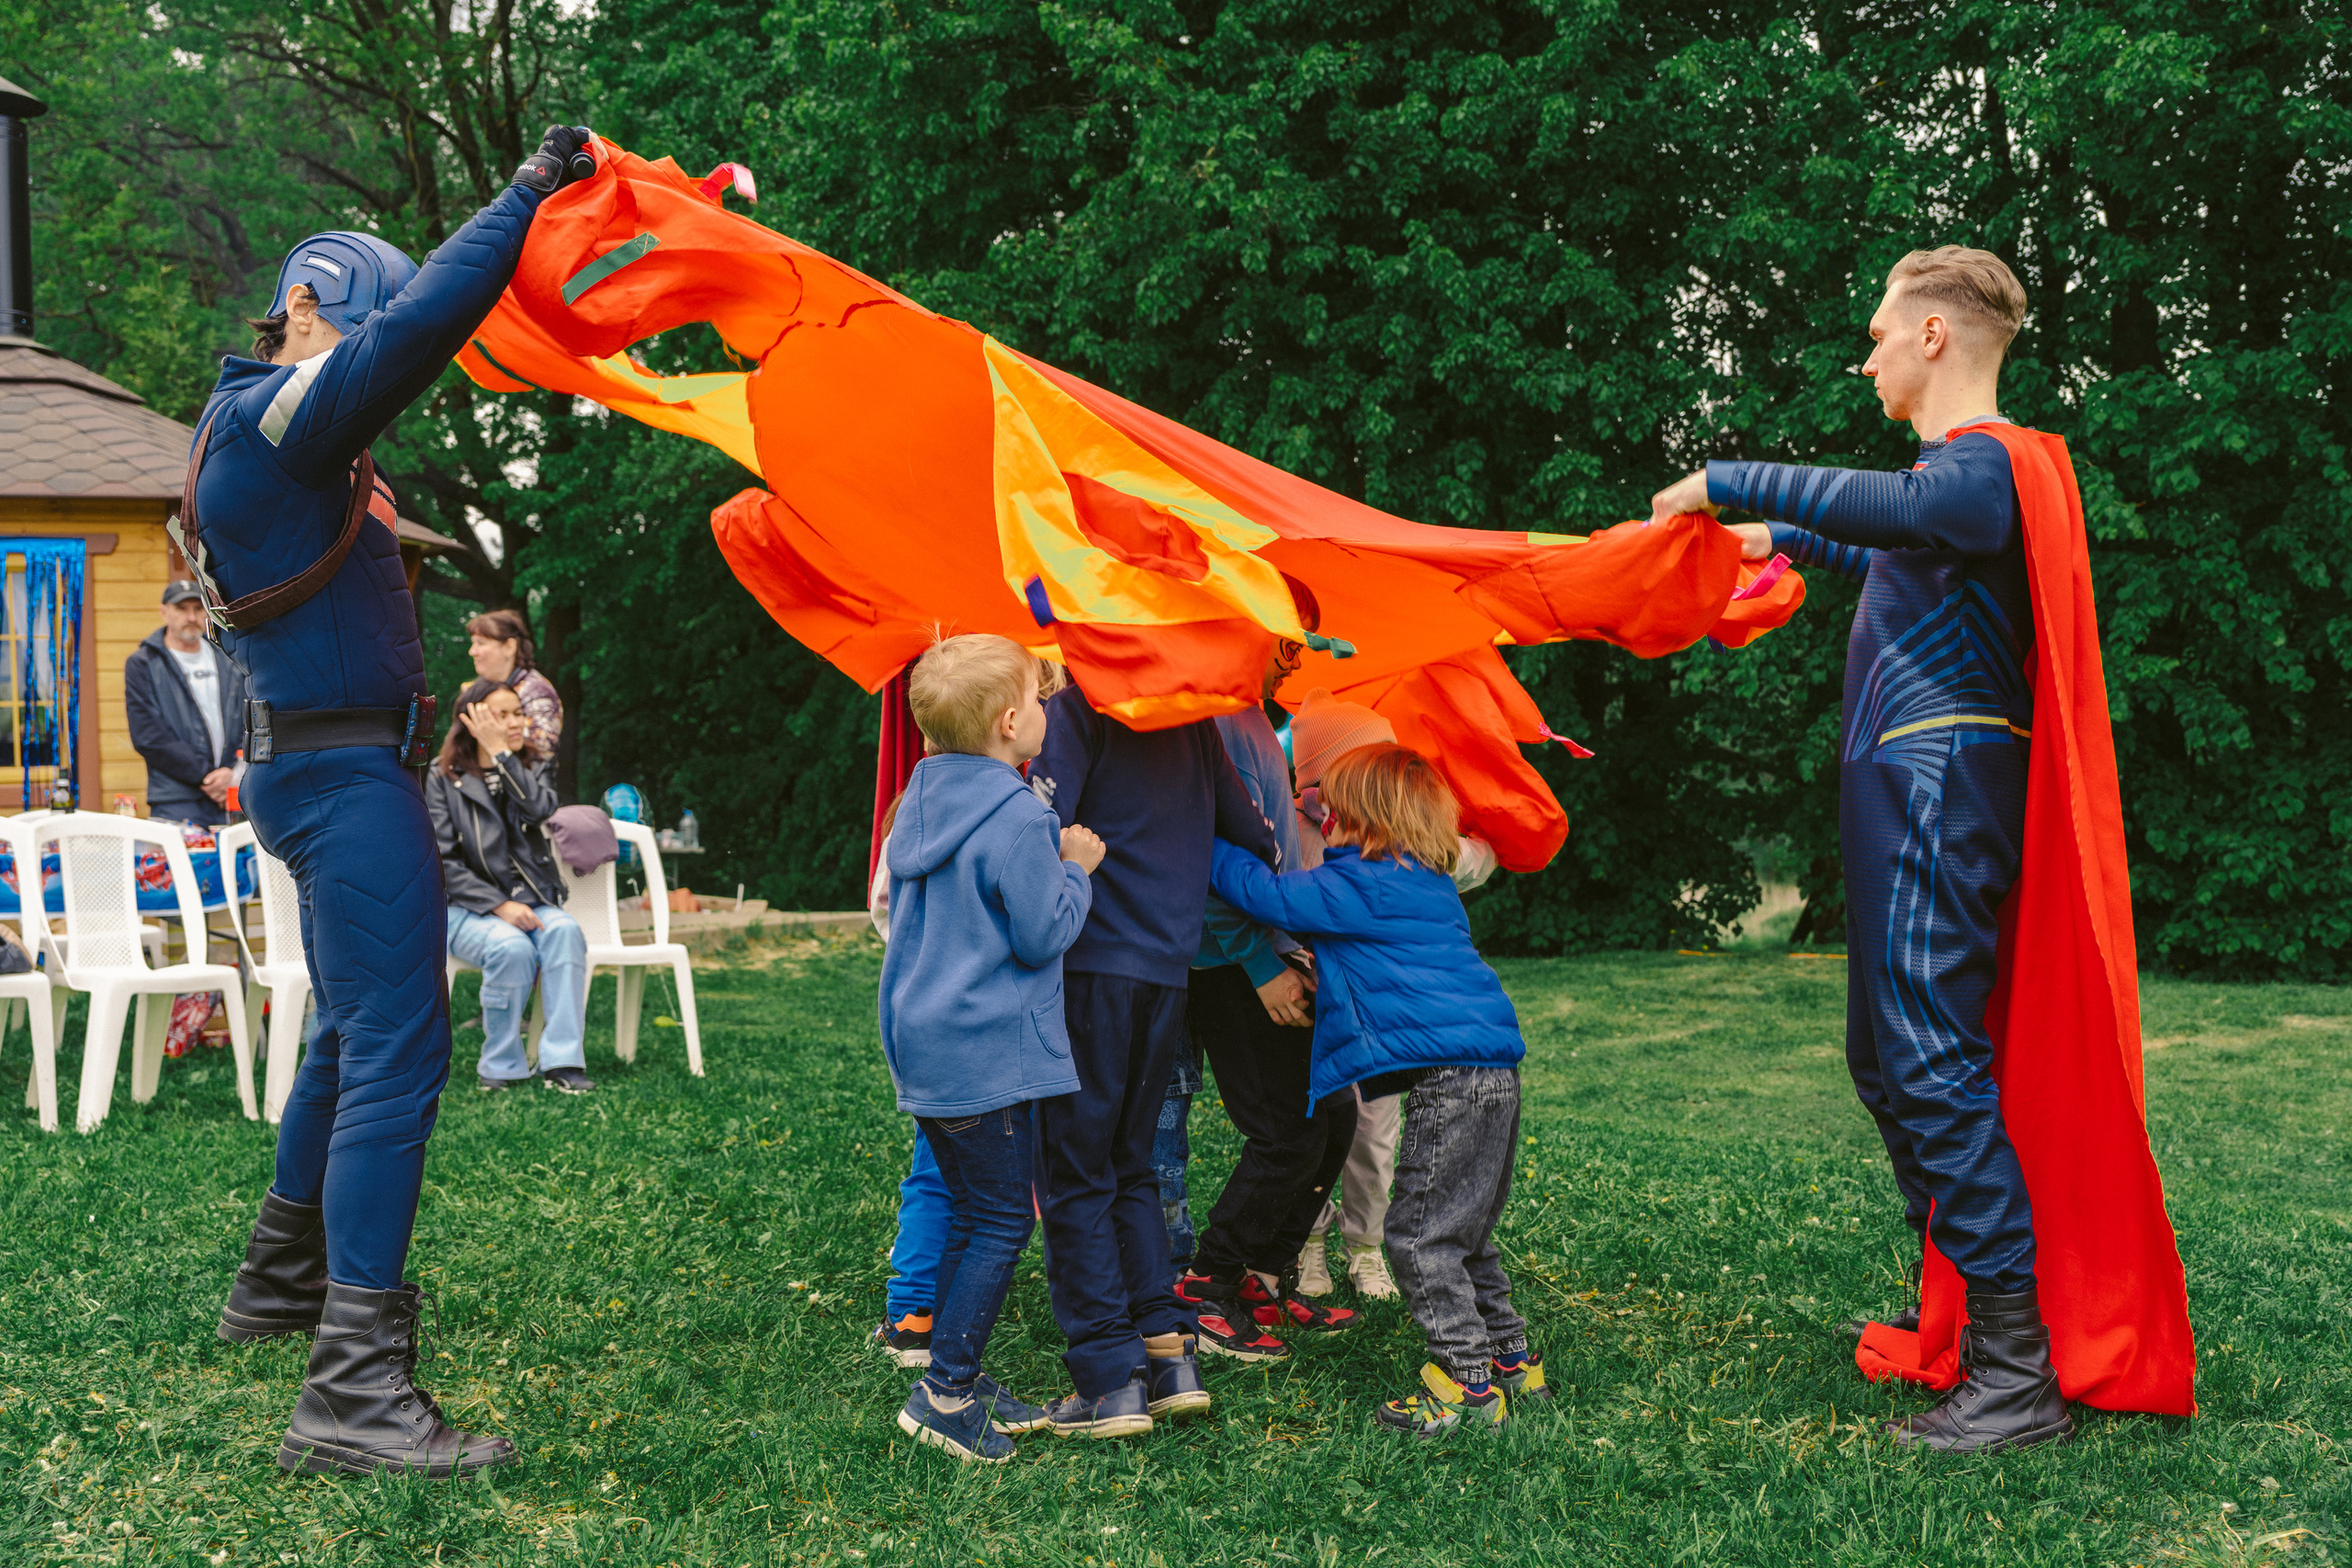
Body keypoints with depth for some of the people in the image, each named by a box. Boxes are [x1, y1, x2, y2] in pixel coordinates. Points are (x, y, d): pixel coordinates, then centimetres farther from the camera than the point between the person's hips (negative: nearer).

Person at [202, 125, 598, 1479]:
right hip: (343, 772, -11)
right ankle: (356, 1389, -21)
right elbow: (423, 321, -27)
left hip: (330, 768, 11)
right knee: (396, 1049, -17)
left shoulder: (268, 425, 16)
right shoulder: (279, 415, -16)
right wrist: (529, 191, -20)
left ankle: (284, 1279, 39)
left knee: (361, 1031, 24)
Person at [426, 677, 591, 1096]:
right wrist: (499, 906, -17)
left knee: (565, 931, -31)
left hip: (530, 900, 3)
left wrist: (499, 752, -11)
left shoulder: (534, 768, 13)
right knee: (511, 947, -35)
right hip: (466, 906, -3)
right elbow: (443, 862, -6)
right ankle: (502, 1068, -19)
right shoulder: (444, 777, 2)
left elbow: (539, 808, -13)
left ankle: (562, 1061, -33)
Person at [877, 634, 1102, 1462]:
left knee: (970, 1214, 17)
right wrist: (1075, 867, 0)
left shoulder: (920, 801, 10)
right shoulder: (1018, 818, -18)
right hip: (987, 1054, -9)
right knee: (1002, 1221, -1)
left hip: (923, 1043, 9)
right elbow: (1044, 935, -16)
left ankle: (961, 1379, 23)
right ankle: (944, 1391, 0)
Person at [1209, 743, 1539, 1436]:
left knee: (1421, 1235, -5)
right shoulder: (1426, 884, 19)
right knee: (1463, 1232, 18)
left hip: (1450, 1078, -10)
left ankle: (1467, 1383, -5)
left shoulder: (1359, 886, -8)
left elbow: (1268, 895, -3)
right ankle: (1510, 1360, 23)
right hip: (1492, 1072, 10)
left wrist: (1211, 848, 8)